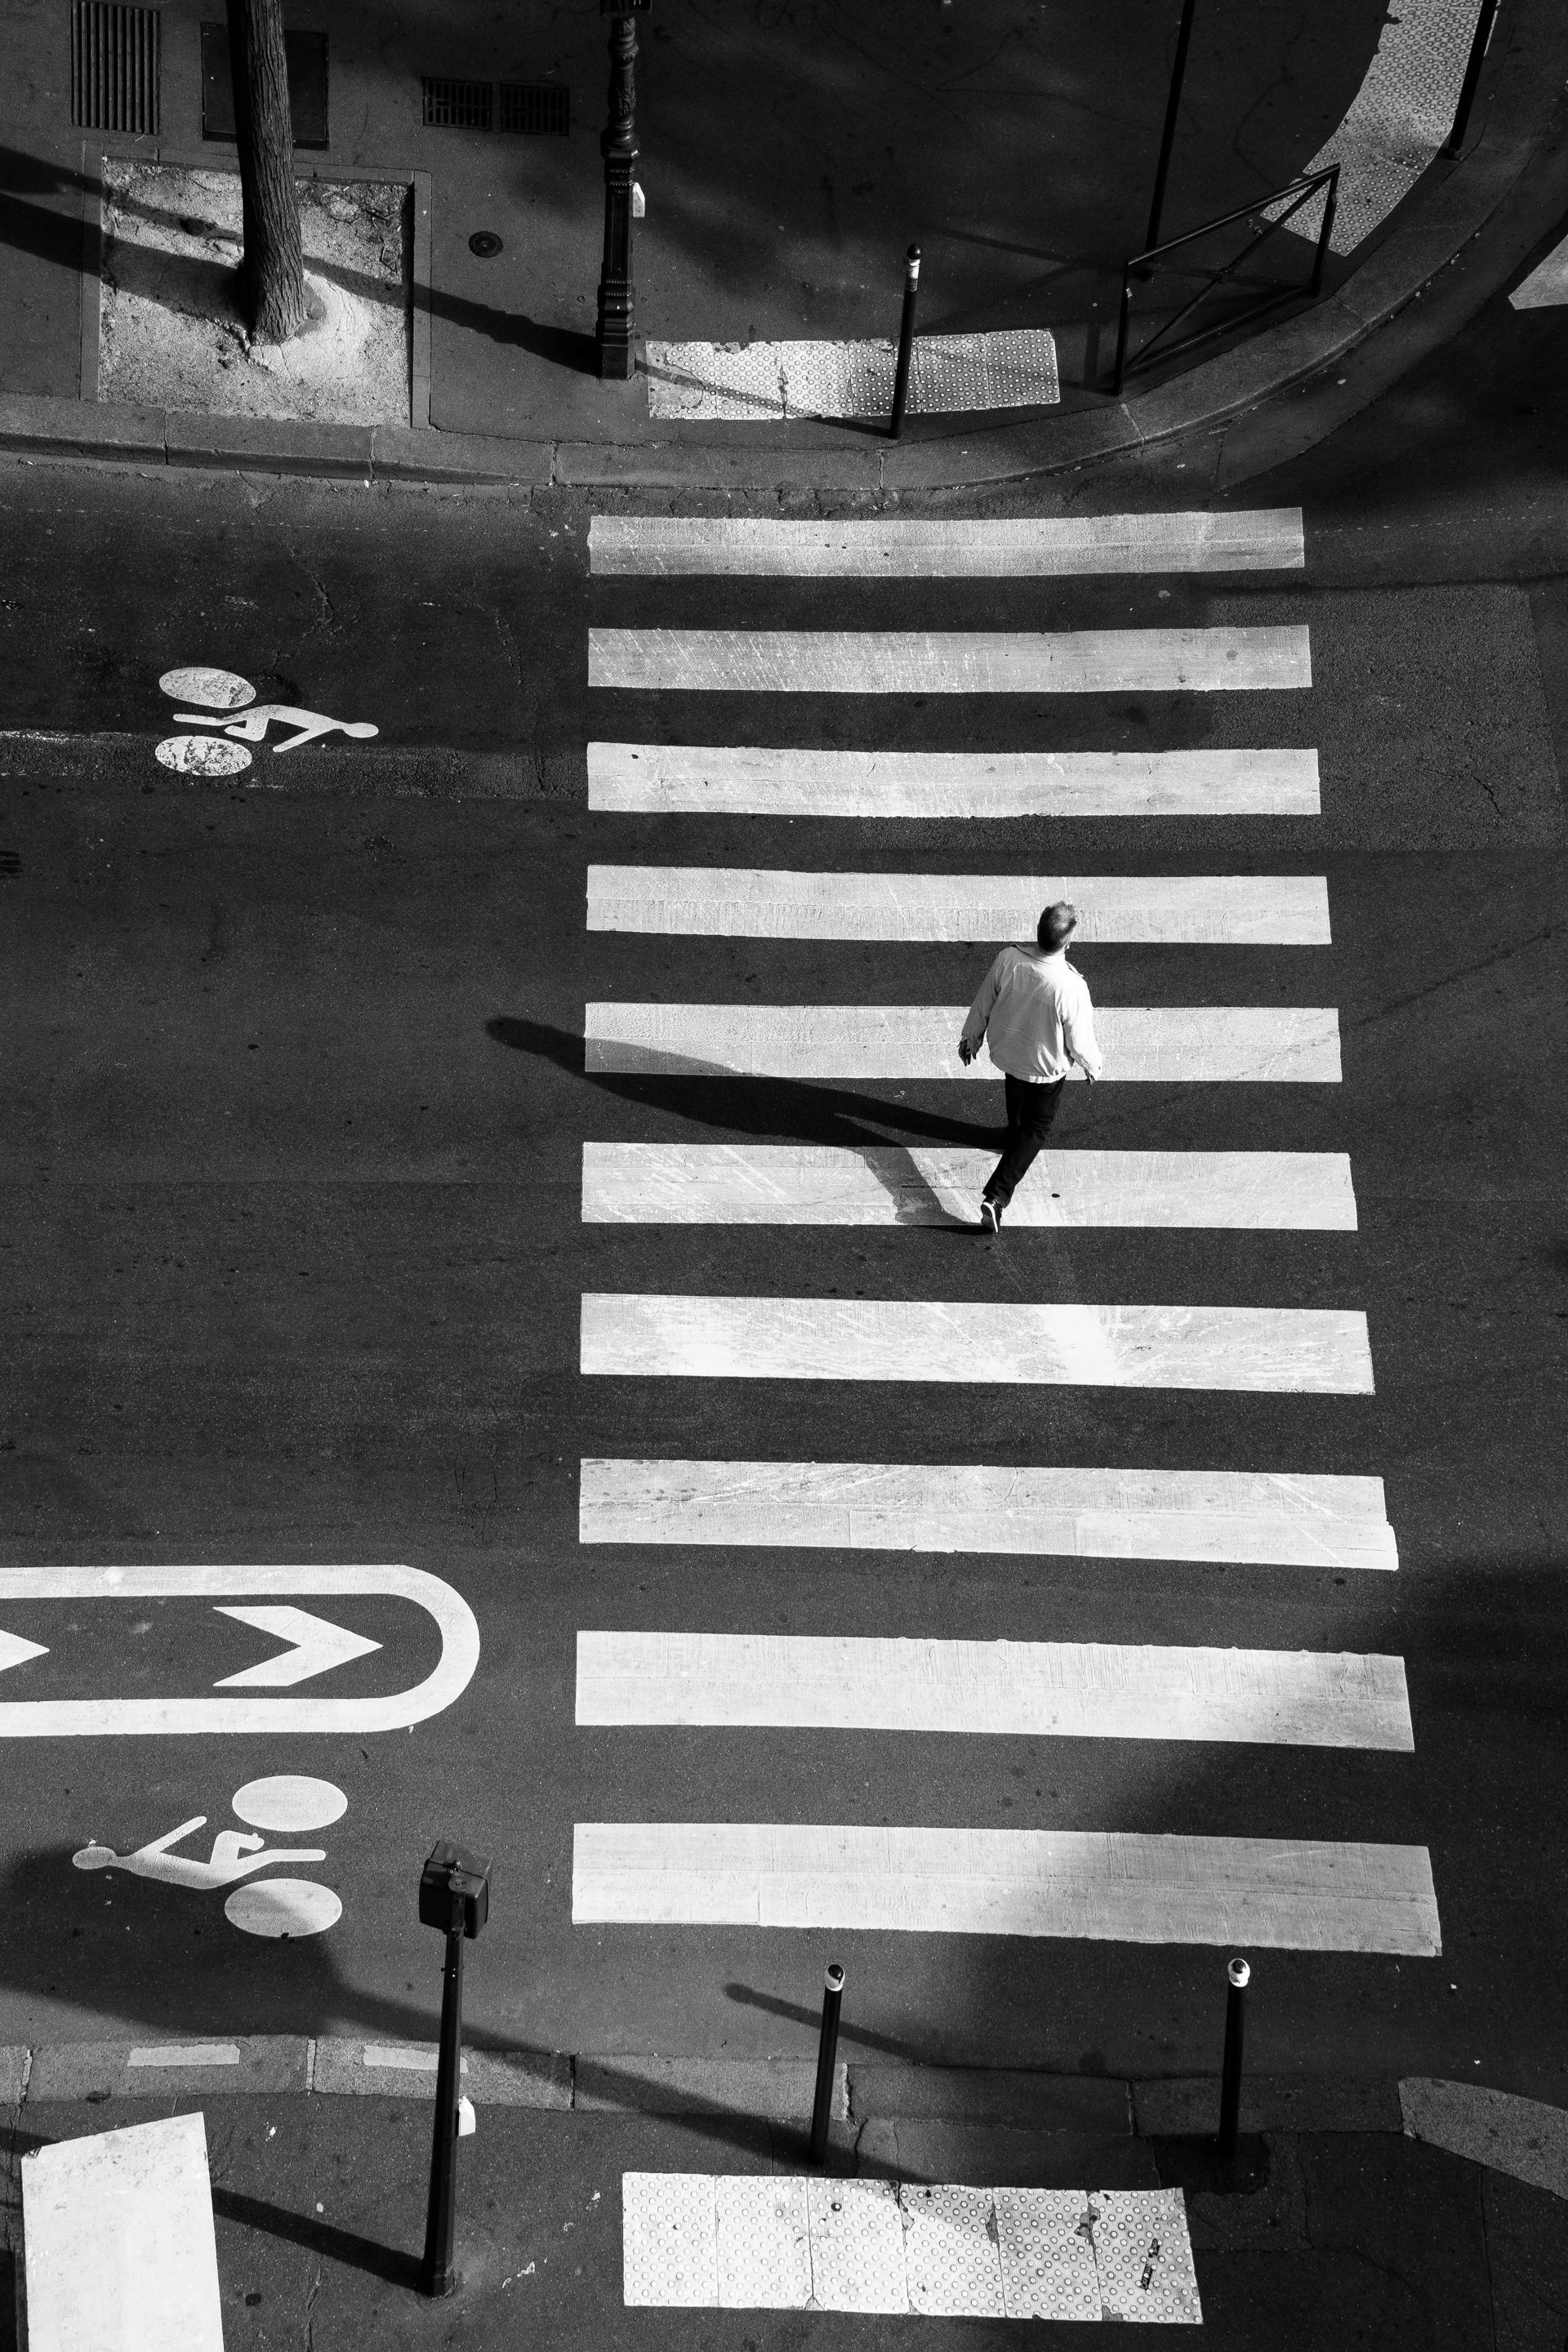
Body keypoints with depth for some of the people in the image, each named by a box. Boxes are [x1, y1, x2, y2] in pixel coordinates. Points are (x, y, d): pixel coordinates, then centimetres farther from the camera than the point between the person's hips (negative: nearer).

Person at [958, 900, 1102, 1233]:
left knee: (1016, 1093, 36)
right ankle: (996, 1196, 9)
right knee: (1036, 1128, 17)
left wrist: (971, 1037, 11)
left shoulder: (1007, 960, -27)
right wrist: (1092, 1067, 1)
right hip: (1046, 1067, -4)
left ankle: (1016, 1133, 66)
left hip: (1005, 1051, 4)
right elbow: (1080, 1041, -22)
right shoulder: (1071, 987, -38)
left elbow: (983, 1004, -9)